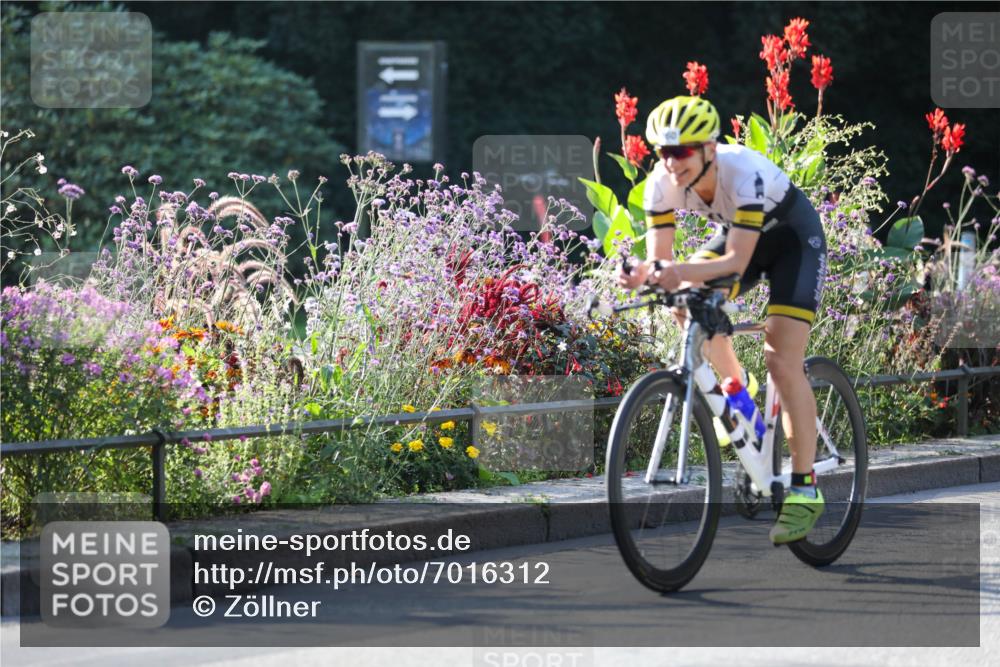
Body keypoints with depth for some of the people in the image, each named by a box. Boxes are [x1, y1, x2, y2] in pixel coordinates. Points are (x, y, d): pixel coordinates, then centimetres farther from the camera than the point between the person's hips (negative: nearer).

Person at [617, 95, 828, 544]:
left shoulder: (744, 174, -38)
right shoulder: (662, 183, -22)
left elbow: (736, 261, -40)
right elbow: (659, 257, -20)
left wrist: (679, 271, -56)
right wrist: (641, 274, -43)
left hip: (793, 239, -6)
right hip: (737, 236, 7)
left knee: (782, 361, -17)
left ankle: (804, 489, -13)